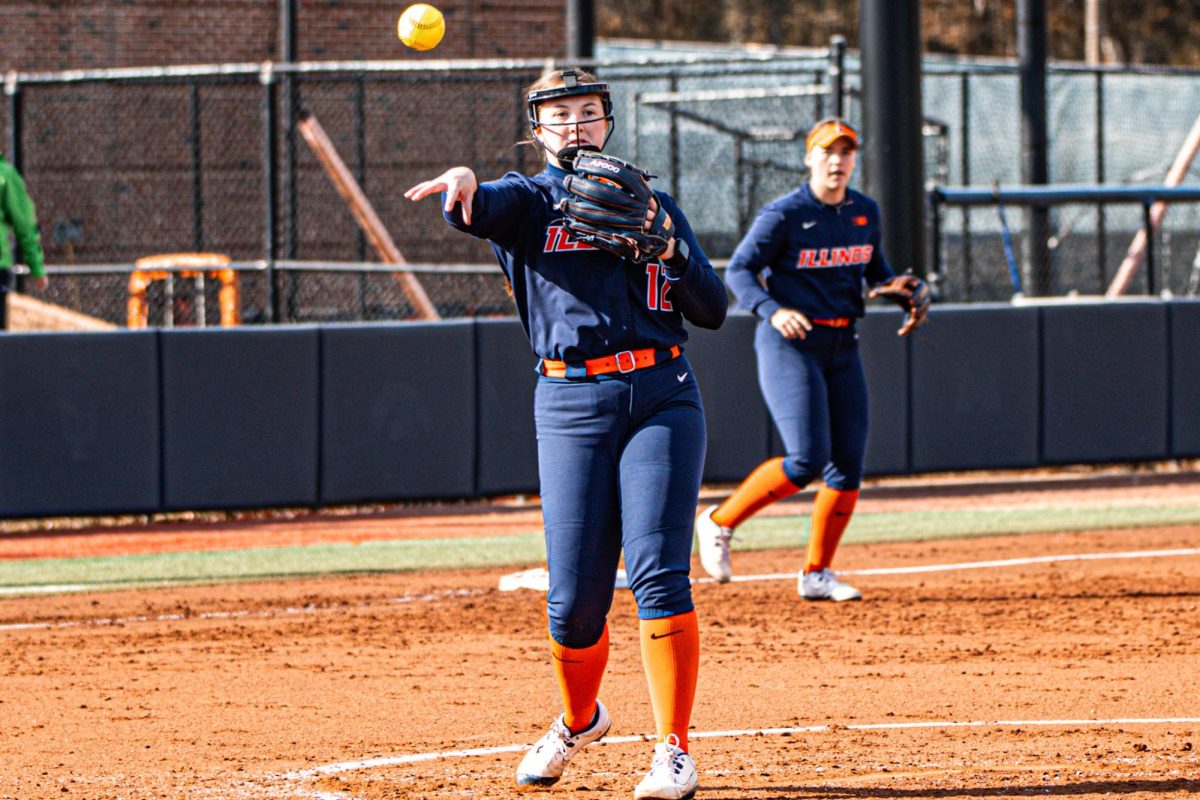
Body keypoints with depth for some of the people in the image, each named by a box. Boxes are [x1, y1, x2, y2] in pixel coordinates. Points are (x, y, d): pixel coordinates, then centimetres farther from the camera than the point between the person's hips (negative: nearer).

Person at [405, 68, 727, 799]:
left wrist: (667, 245, -5)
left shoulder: (652, 204, 16)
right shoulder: (528, 200, 8)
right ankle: (580, 721, 27)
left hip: (662, 399, 1)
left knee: (658, 572, -13)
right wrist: (462, 185, -41)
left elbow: (714, 311, 12)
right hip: (571, 404, -1)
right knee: (575, 598, -2)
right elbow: (479, 211, -17)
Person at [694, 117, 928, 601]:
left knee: (848, 465, 1)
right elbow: (739, 270, -11)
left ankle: (816, 575, 12)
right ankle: (719, 522, 2)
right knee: (807, 460, -17)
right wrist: (773, 311, -28)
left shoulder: (865, 212, 8)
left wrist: (901, 288, 2)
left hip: (842, 346, 7)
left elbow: (875, 270, 23)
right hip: (790, 343, -7)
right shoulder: (783, 215, -11)